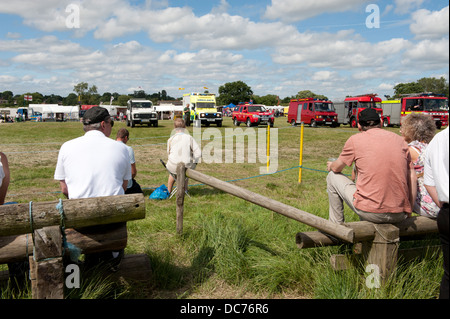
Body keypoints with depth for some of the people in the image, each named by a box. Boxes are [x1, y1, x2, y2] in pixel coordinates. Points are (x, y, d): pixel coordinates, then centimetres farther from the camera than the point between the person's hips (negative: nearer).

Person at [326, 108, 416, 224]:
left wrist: (331, 165, 36)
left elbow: (336, 168, 12)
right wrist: (408, 211, 17)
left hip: (370, 212, -5)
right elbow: (412, 178, 9)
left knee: (332, 177, 17)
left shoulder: (355, 139, 0)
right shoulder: (400, 140, 10)